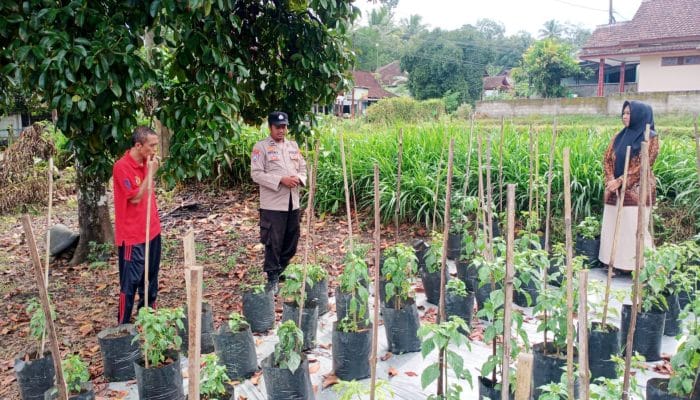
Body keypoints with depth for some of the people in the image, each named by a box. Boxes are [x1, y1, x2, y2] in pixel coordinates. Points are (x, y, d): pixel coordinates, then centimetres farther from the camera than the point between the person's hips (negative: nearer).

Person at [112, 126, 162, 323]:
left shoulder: (144, 163, 7)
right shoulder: (122, 167, -18)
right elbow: (136, 198, -20)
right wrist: (151, 172, -19)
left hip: (151, 231, 8)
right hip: (132, 235, -8)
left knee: (150, 278, 17)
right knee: (130, 282, 0)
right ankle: (123, 324, 11)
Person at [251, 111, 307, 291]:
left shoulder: (293, 145, 14)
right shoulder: (261, 147, -5)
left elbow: (303, 168, 16)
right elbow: (256, 174, -13)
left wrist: (299, 178, -7)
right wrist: (281, 180, -20)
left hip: (293, 202, 6)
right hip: (273, 204, -6)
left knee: (291, 241, 13)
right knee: (274, 242, -3)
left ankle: (281, 270, 32)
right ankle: (272, 278, 8)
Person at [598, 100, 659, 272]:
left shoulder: (650, 137, -5)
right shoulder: (619, 137, 12)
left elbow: (643, 166, -13)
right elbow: (607, 160, 8)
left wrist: (620, 182, -17)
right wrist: (611, 180, -9)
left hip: (637, 191, -6)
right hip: (614, 190, 6)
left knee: (635, 229, -5)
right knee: (612, 227, 7)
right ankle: (615, 263, 17)